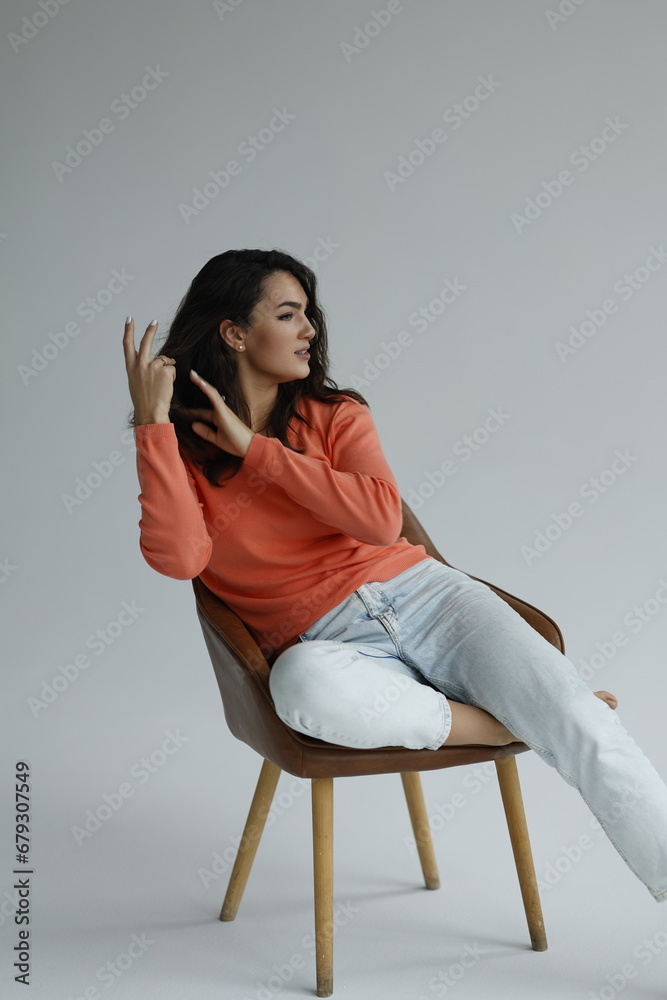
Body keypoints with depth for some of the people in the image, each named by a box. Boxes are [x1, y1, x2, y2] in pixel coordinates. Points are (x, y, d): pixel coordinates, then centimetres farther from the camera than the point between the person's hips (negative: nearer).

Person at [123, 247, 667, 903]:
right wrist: (153, 422, -15)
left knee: (583, 725, -19)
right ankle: (514, 726, -20)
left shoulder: (336, 413, 9)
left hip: (421, 596, 2)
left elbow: (383, 521, -9)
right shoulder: (177, 448, 5)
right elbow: (179, 557, -16)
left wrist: (255, 449, -8)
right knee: (303, 685, -39)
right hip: (326, 644, -2)